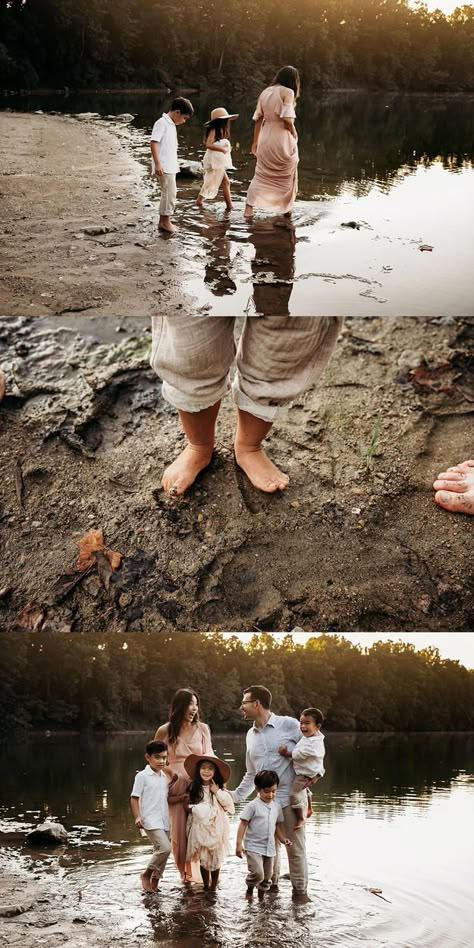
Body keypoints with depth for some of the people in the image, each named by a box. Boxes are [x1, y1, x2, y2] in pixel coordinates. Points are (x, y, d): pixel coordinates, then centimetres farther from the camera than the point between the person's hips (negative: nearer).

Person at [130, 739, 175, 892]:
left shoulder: (165, 776, 14)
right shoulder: (142, 776, -6)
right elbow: (134, 798, -7)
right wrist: (137, 817, -17)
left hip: (164, 821, 7)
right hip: (150, 820, -7)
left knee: (161, 851, 8)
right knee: (165, 848, -19)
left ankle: (155, 881, 21)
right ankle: (146, 874, -1)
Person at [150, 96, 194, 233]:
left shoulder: (171, 125, 16)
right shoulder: (162, 123, -12)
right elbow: (153, 143, -19)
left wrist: (174, 164, 22)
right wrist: (157, 163, -24)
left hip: (171, 167, 10)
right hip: (164, 167, -10)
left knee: (168, 193, 13)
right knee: (170, 193, -9)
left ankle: (163, 221, 20)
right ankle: (165, 221, -2)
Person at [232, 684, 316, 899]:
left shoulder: (289, 725, -7)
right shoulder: (251, 735, 14)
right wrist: (236, 795, 14)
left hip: (290, 799, -6)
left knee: (295, 847, 0)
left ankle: (300, 890, 12)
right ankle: (270, 886, 28)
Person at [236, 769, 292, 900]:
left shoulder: (276, 807, 7)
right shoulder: (253, 806, -11)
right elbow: (243, 824, -10)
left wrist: (283, 839, 2)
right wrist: (239, 844, -15)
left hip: (269, 848, 6)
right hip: (253, 847, -6)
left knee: (267, 877, 11)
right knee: (257, 873, -19)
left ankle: (261, 895, 30)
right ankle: (250, 889, 9)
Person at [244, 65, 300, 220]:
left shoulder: (265, 92, 9)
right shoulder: (287, 92, -9)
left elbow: (258, 119, 11)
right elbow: (287, 119, -18)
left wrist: (255, 141, 18)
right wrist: (294, 135, -2)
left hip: (265, 139, 5)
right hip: (283, 139, -5)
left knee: (261, 175, 11)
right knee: (287, 176, 14)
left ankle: (249, 206, -5)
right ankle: (287, 209, 21)